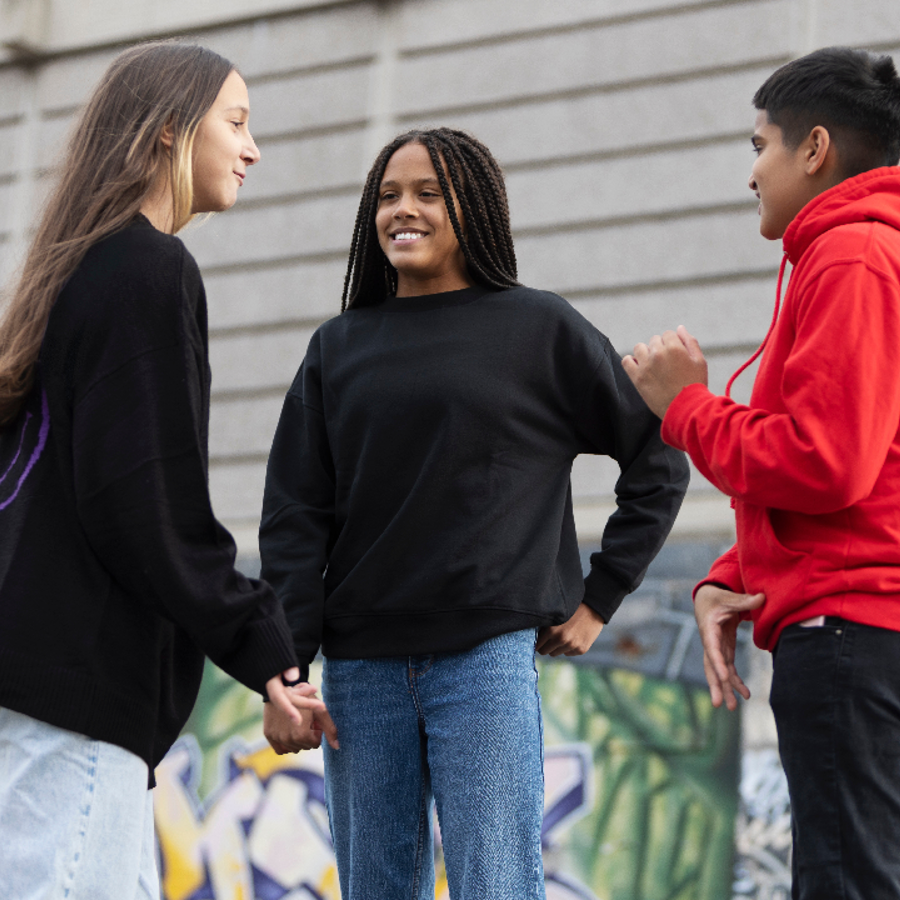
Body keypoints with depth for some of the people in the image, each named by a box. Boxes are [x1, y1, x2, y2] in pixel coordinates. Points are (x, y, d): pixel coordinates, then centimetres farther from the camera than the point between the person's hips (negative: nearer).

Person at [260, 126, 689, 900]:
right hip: (363, 666, 3)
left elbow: (658, 457, 8)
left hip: (487, 657, -3)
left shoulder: (541, 329, 5)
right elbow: (295, 517, 8)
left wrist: (599, 599, 2)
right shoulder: (340, 348, 13)